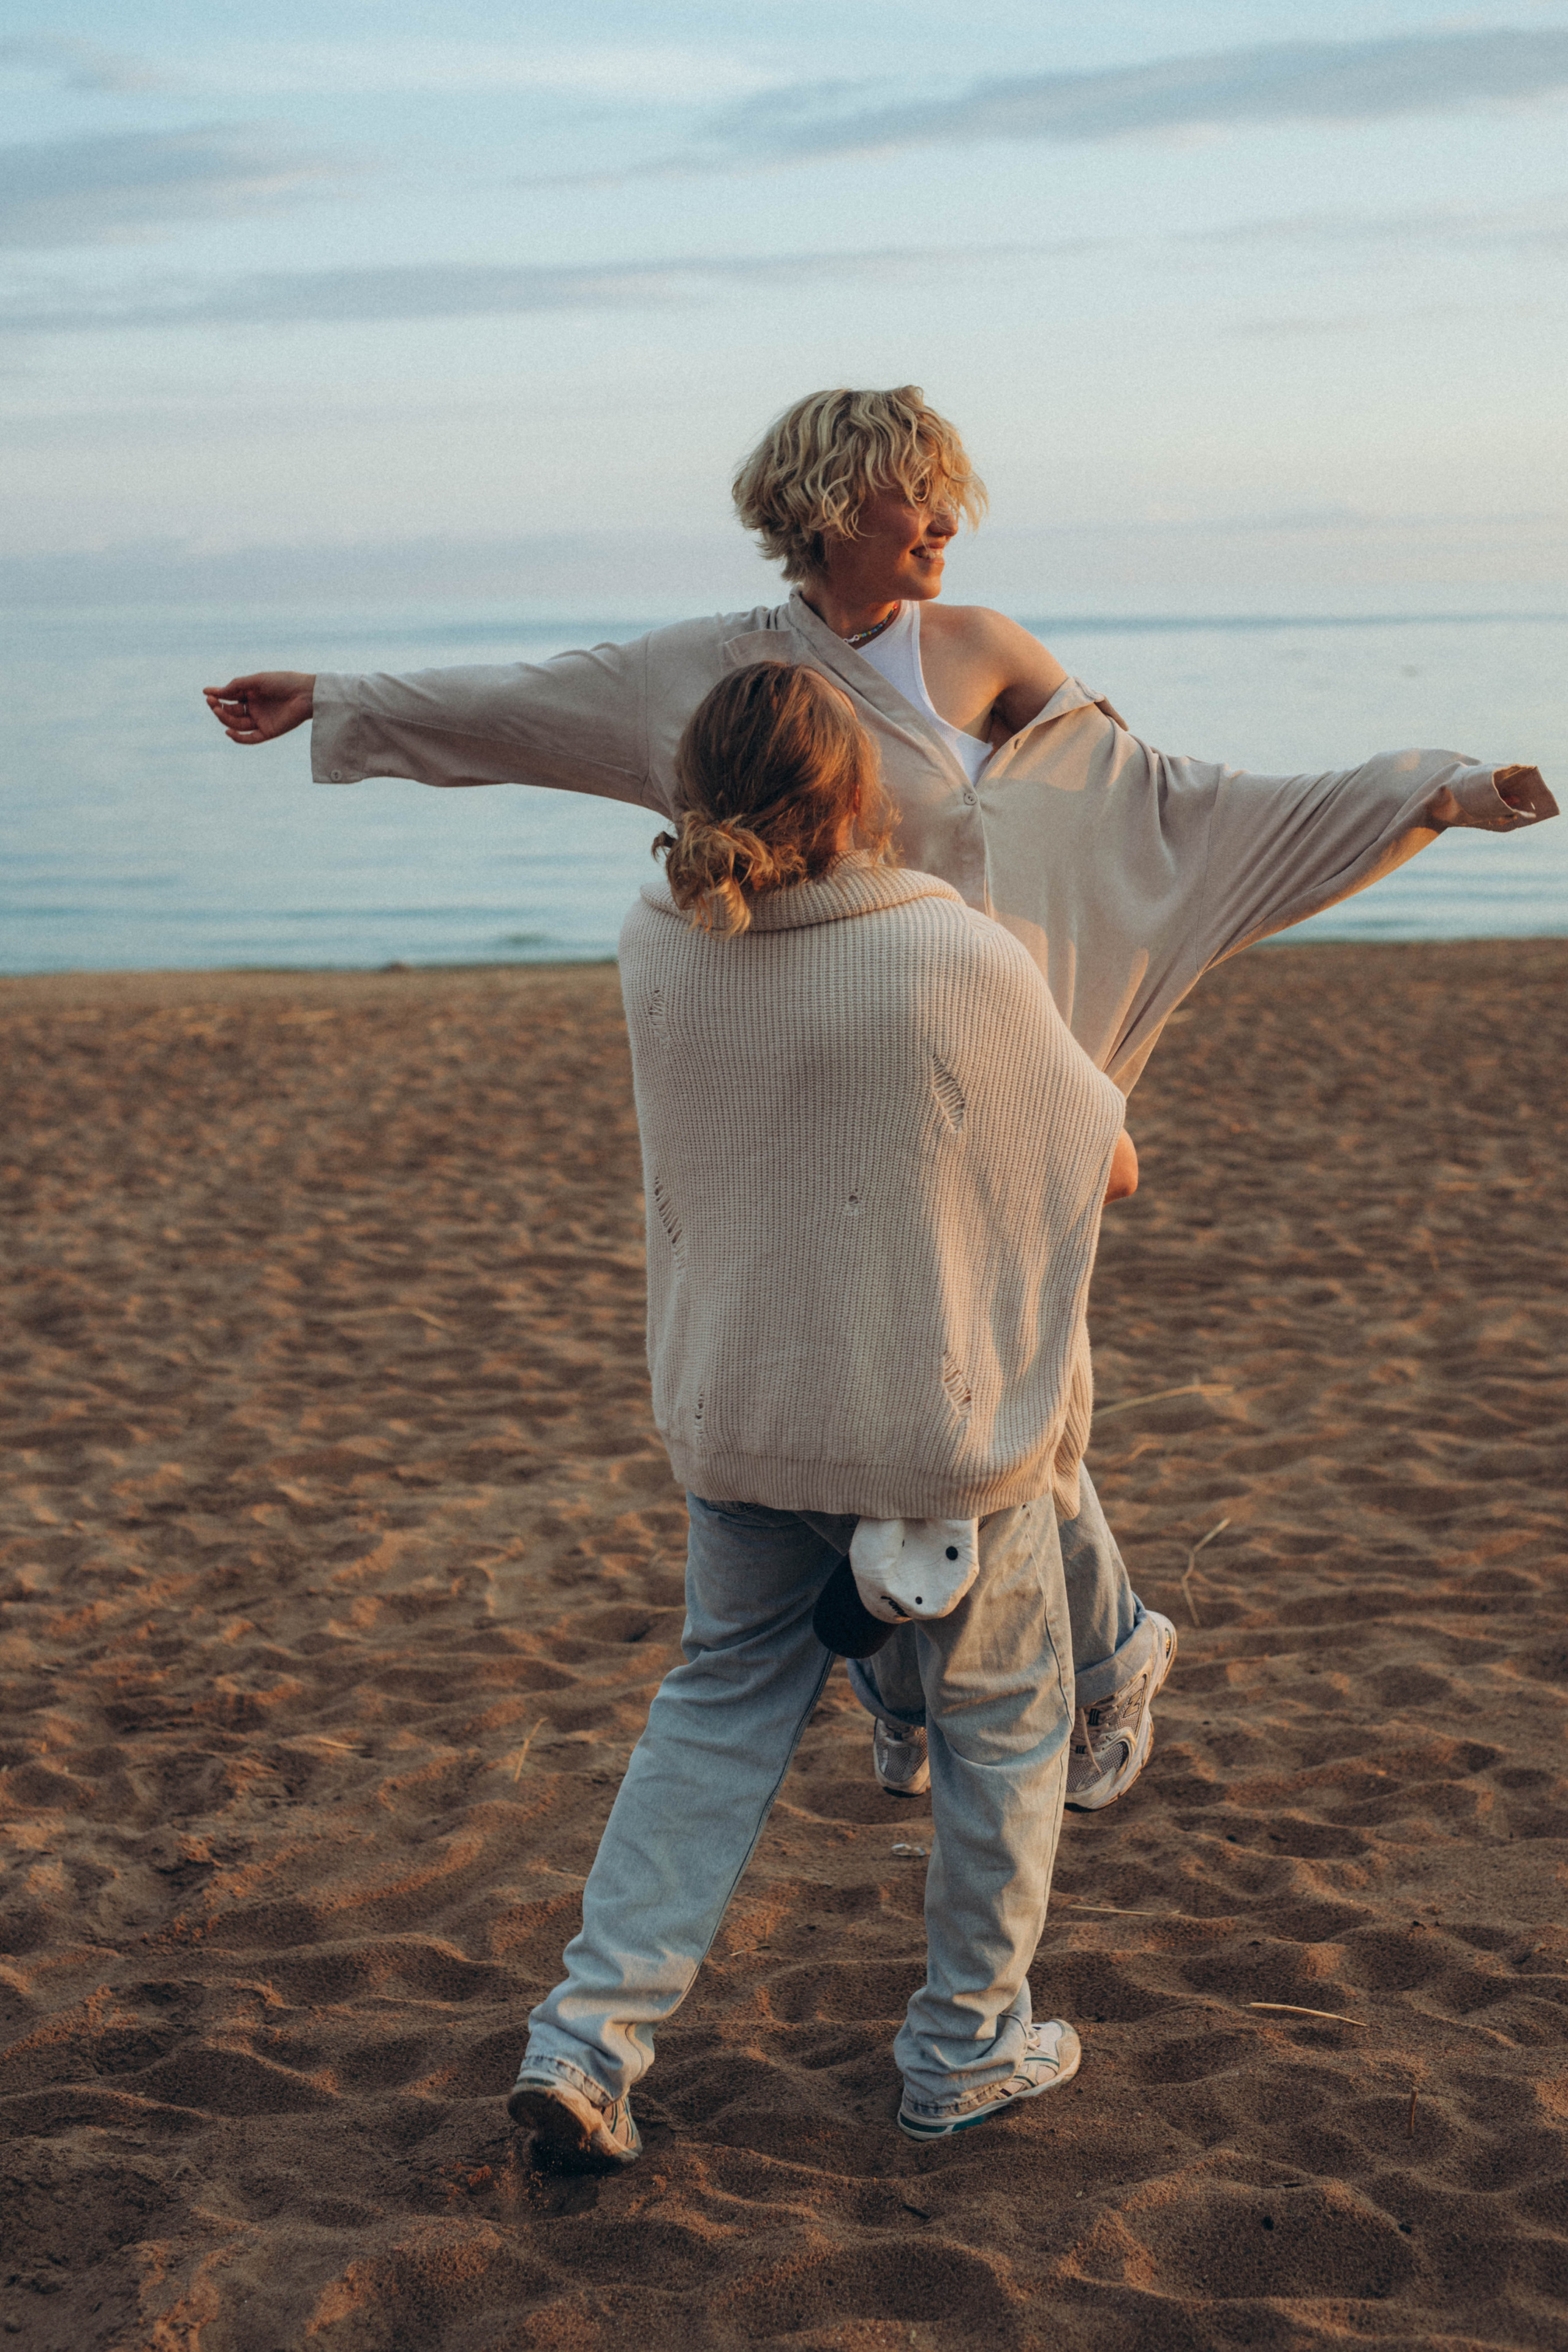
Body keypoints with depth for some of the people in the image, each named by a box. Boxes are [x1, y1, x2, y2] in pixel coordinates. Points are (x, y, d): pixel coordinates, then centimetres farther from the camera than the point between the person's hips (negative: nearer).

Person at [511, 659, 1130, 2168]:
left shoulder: (658, 947, -9)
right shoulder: (963, 964, -21)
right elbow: (1093, 1148, -4)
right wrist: (1108, 1145, 20)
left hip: (735, 1407, 4)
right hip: (939, 1420, -4)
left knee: (724, 1703, 20)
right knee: (1000, 1712, 18)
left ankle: (588, 2034, 11)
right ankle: (967, 2051, 30)